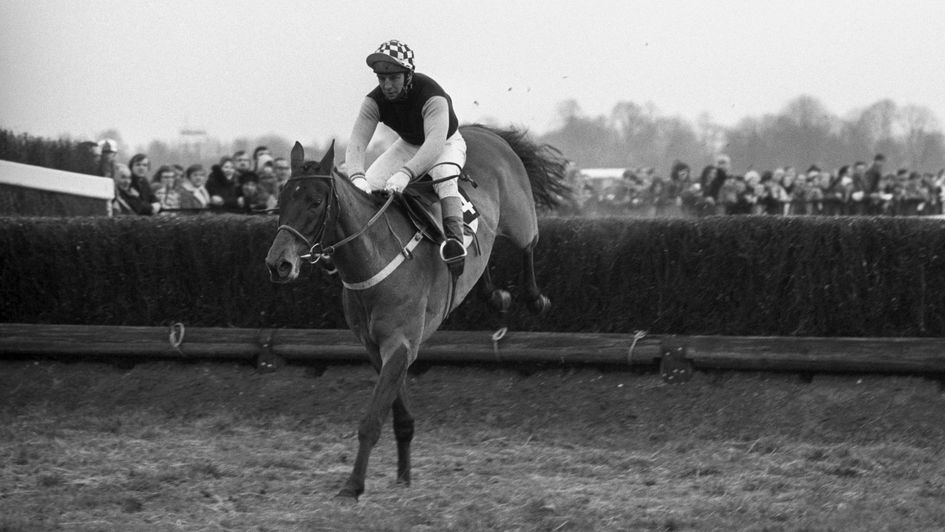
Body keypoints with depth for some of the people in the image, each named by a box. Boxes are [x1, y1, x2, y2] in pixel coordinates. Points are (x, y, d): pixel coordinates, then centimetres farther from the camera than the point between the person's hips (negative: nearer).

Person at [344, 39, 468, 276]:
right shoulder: (374, 101, -22)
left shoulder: (433, 97, -37)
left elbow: (435, 143, -50)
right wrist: (357, 177, -53)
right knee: (369, 183, -14)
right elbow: (357, 141, -32)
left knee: (443, 174, -39)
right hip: (408, 145, 5)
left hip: (447, 144, -5)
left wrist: (405, 174, -66)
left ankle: (454, 237, -45)